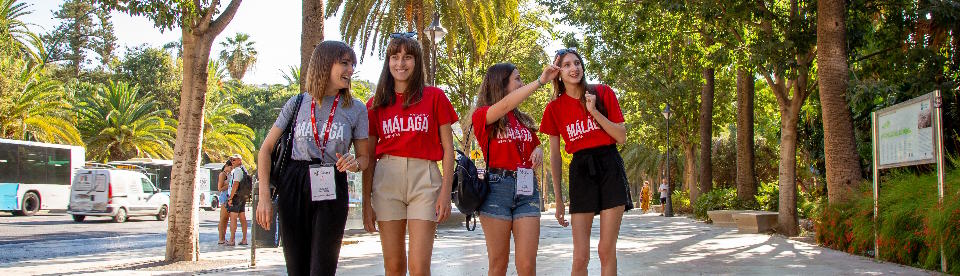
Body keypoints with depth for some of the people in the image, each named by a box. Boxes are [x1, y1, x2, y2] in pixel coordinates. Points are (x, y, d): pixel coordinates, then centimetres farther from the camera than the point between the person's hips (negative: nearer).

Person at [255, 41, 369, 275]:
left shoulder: (356, 108, 6)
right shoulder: (297, 103, 6)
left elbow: (364, 156, 12)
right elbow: (266, 149, 8)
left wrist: (355, 164, -13)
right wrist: (264, 197, -2)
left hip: (332, 192, -1)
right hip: (293, 187, 1)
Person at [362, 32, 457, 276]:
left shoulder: (434, 97, 6)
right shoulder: (376, 104, 11)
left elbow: (448, 148, 5)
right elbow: (369, 157, 12)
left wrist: (446, 191, -5)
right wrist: (366, 201, 7)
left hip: (424, 178, -2)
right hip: (386, 179, 2)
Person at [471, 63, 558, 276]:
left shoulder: (524, 120, 19)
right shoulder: (482, 115, 1)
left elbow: (534, 145, 32)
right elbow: (505, 105, -19)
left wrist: (538, 150, 7)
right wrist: (540, 81, -18)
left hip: (527, 188, 4)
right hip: (497, 186, -4)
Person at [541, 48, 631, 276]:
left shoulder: (602, 93, 3)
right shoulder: (554, 108, 5)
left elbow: (621, 137, 0)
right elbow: (555, 155, 9)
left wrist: (594, 111, -12)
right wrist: (558, 197, 8)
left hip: (610, 168, 0)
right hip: (580, 170, 1)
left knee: (607, 251, -1)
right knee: (580, 257, -4)